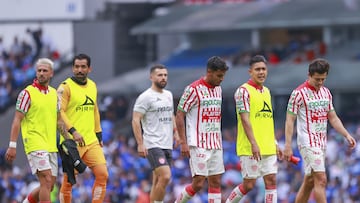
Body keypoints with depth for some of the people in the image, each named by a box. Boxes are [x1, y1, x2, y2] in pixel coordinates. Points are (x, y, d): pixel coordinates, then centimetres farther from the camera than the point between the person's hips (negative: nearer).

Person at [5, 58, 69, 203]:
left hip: (51, 146, 7)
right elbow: (17, 120, -7)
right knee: (47, 181, -17)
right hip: (35, 145, -7)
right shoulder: (27, 93, -6)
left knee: (49, 185, 8)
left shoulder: (54, 93, 13)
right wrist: (12, 146, -13)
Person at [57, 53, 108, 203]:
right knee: (68, 180, -1)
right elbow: (59, 112, -16)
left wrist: (99, 135, 21)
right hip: (71, 142, -6)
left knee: (103, 174, -7)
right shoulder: (66, 87, -7)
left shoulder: (92, 86, 14)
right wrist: (73, 131, -25)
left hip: (91, 141, 6)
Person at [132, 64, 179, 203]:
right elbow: (135, 120, -12)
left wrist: (176, 133, 14)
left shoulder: (168, 95, 15)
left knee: (158, 181, 9)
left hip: (167, 145, 8)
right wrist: (140, 144, -17)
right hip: (153, 145, -8)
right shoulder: (146, 97, -9)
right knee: (165, 177, -21)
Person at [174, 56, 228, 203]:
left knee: (216, 182, 3)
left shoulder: (218, 89, 12)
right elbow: (179, 115, -10)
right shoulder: (194, 89, -11)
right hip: (198, 145, -7)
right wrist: (183, 142, -14)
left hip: (215, 145, 7)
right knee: (198, 183, -12)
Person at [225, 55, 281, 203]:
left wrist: (275, 144, 18)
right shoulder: (243, 91, -8)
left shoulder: (266, 91, 16)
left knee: (271, 180, 0)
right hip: (250, 149, -7)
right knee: (249, 184, -5)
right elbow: (245, 119, -15)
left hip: (268, 148, 7)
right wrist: (254, 144, -22)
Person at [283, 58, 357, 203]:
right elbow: (290, 120, -9)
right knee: (321, 180, -15)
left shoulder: (326, 92, 12)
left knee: (309, 181, 10)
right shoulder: (299, 93, -9)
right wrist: (288, 146, -15)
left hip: (322, 142, 7)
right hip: (308, 143, -7)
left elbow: (333, 117, 18)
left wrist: (347, 135, 6)